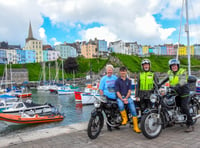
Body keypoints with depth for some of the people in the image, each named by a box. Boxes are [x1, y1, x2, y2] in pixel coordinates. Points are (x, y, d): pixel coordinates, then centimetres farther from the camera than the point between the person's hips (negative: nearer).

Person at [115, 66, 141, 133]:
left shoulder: (129, 80, 12)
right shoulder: (117, 81, 3)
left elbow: (129, 91, 6)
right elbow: (117, 92, -4)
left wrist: (126, 98, -10)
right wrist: (122, 99, -15)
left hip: (127, 97, 3)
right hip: (120, 97, -3)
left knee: (133, 110, -13)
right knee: (121, 105, -35)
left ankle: (136, 127, -6)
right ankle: (125, 118, -8)